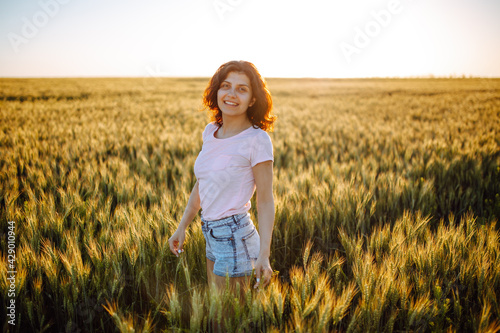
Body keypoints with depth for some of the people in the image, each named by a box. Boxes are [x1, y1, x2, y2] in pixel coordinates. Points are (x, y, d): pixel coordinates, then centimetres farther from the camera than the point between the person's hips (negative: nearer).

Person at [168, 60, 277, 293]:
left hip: (236, 240, -7)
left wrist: (263, 255, -20)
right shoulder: (210, 131, 4)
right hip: (213, 238, 7)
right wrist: (182, 227, 15)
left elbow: (265, 201, -15)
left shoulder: (257, 140, -16)